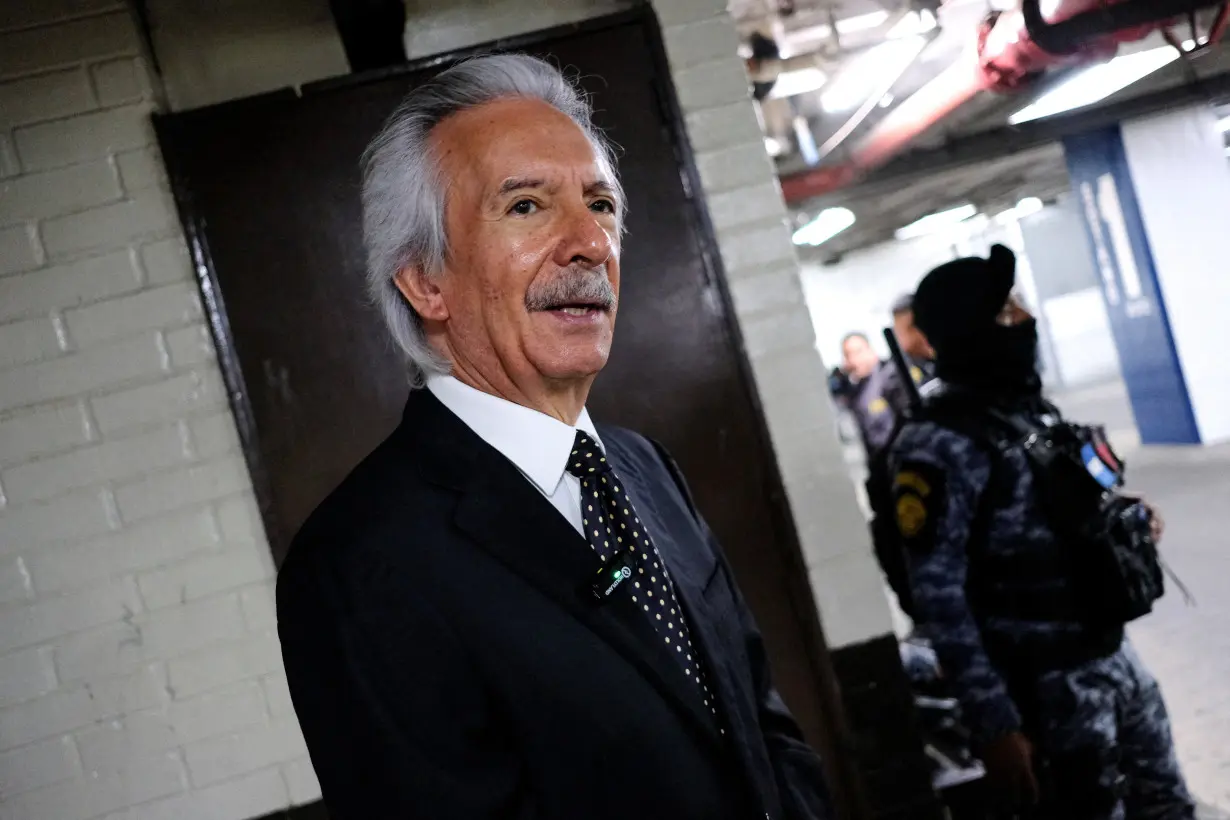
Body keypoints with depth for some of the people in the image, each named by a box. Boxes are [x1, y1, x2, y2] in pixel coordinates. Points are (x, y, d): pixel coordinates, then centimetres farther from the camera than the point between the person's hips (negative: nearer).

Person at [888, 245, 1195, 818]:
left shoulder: (1028, 408, 7)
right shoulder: (944, 443, -19)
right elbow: (937, 596, -22)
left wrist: (1123, 522, 1)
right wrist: (994, 725, -22)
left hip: (1112, 652, 8)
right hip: (1051, 682, -8)